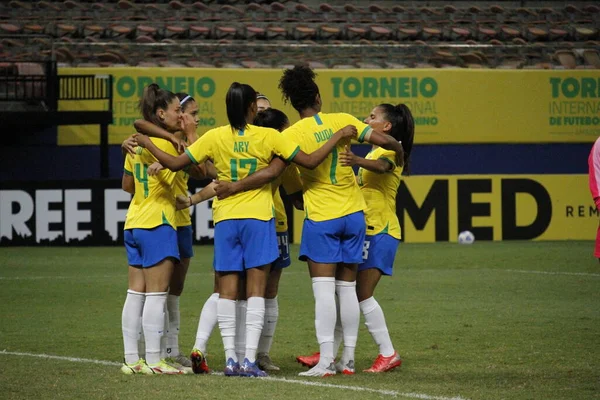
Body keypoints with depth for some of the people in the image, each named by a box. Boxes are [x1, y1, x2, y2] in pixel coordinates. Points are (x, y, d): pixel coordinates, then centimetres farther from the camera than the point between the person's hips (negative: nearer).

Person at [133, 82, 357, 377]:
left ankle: (230, 359, 1)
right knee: (256, 289, -1)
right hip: (258, 219, -2)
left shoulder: (215, 137, -3)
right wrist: (338, 137, 6)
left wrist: (147, 144, 13)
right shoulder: (268, 137, -6)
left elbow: (175, 164, -3)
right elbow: (310, 162, -5)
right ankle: (249, 360, -9)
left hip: (225, 219, 2)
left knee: (227, 291, 6)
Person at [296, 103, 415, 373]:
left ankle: (388, 354, -7)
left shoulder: (390, 150, -10)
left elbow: (381, 166, -34)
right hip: (364, 230, 10)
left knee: (362, 293, -13)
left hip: (380, 232, -10)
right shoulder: (374, 152, 20)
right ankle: (330, 352, 11)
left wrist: (356, 161, -54)